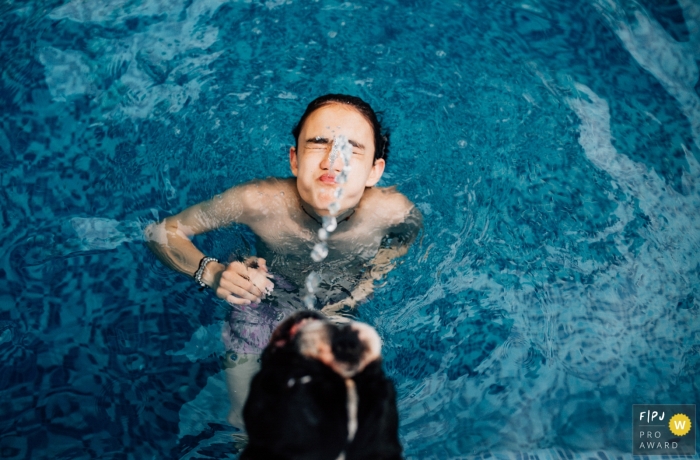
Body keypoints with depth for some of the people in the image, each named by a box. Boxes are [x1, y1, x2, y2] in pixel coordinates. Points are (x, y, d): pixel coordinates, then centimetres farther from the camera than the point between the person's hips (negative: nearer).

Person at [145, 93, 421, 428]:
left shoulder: (391, 210, -33)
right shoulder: (259, 201, -36)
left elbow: (406, 241, -5)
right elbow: (160, 232, -22)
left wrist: (353, 298, -15)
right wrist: (212, 273, -41)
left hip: (342, 307, 2)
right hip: (265, 298, -1)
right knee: (244, 422, 5)